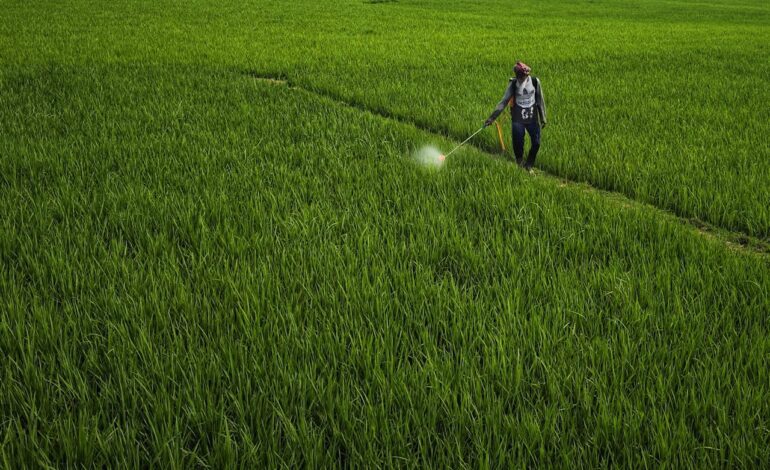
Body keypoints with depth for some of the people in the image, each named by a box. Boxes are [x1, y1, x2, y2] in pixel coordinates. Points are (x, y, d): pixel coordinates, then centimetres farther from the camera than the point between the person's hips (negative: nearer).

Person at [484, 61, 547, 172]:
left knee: (536, 143, 5)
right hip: (517, 120, -1)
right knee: (518, 145, 4)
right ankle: (520, 166, 26)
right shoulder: (513, 84, -11)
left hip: (533, 119, 1)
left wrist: (543, 117, 5)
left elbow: (540, 100, 2)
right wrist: (492, 117, -20)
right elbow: (504, 101, -12)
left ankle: (528, 166, 27)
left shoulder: (535, 82, -9)